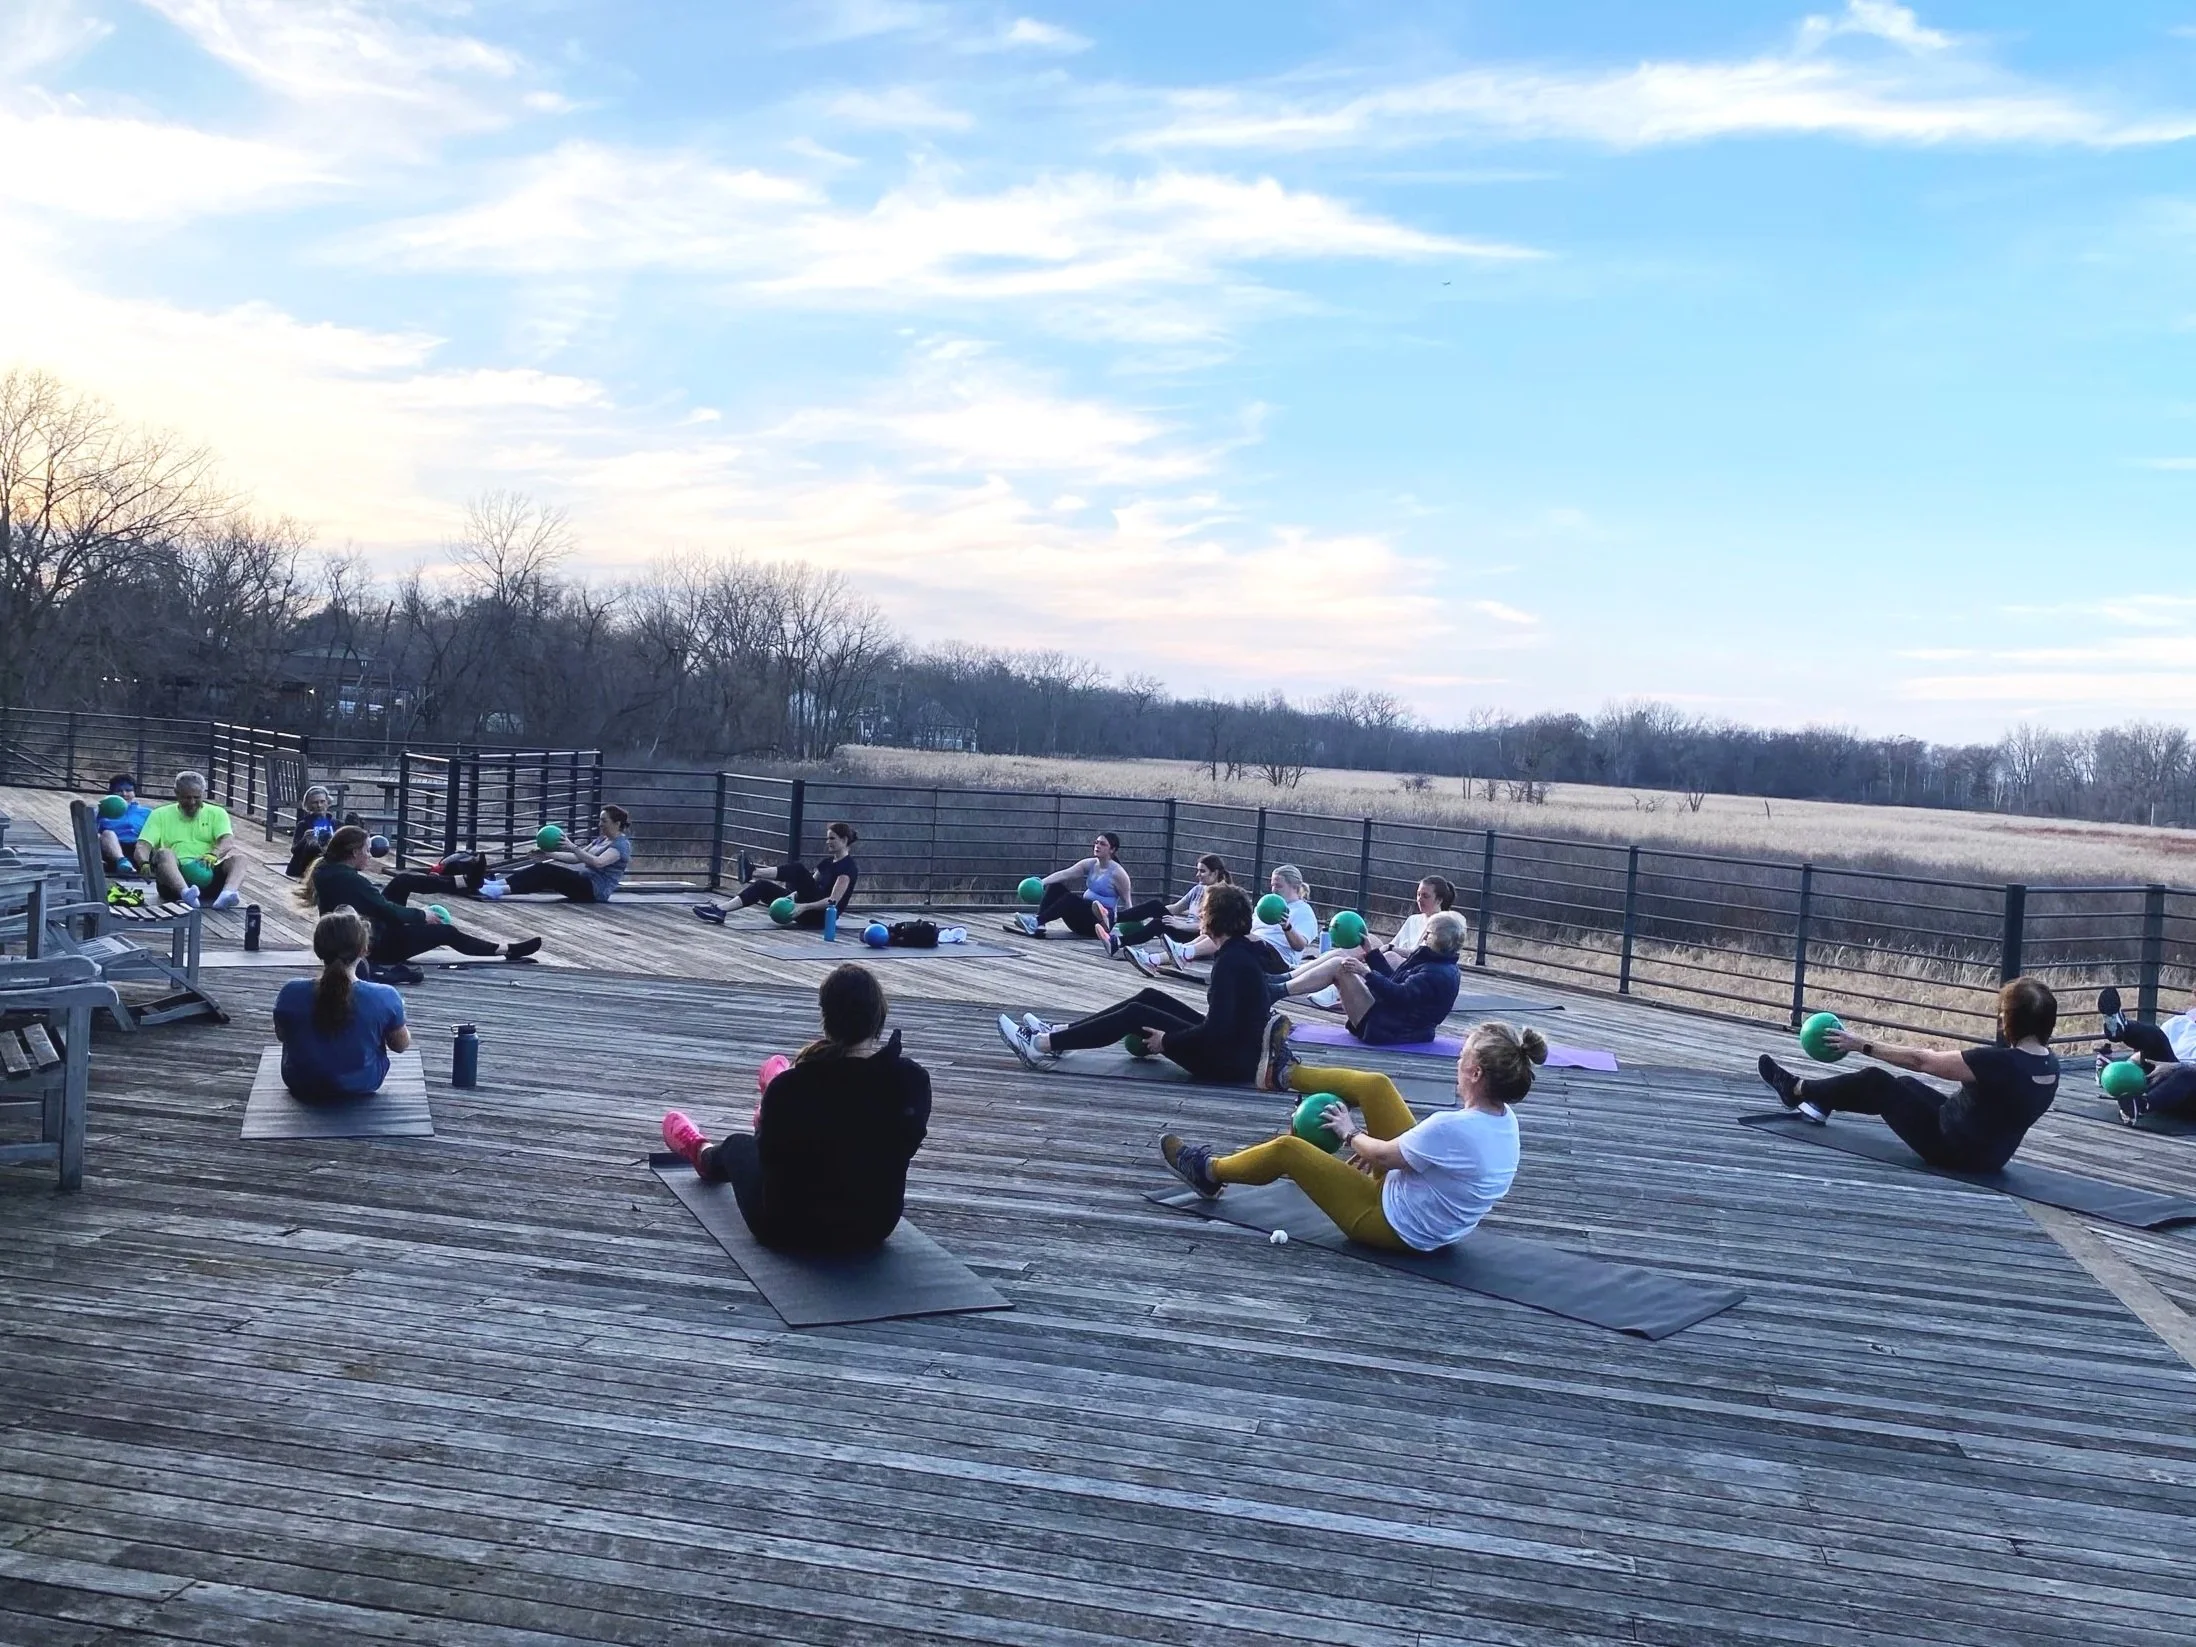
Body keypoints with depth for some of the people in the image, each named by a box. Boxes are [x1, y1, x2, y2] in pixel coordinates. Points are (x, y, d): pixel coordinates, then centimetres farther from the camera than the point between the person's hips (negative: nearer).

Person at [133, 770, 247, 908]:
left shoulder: (216, 813, 17)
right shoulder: (160, 815, 17)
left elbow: (228, 841, -2)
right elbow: (142, 846, 5)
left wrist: (213, 855, -26)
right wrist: (145, 864, -20)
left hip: (208, 873, 1)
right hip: (175, 876, -1)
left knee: (238, 857, -25)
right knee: (163, 853, -30)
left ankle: (227, 893, -57)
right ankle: (186, 892, -58)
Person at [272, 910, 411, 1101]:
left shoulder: (292, 993, -24)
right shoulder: (384, 997, -28)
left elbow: (281, 1036, -3)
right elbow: (401, 1045, -10)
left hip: (302, 1087, 1)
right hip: (362, 1086, -1)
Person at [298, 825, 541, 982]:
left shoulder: (328, 871, 1)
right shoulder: (351, 880, -28)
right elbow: (388, 912, -22)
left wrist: (415, 914, 11)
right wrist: (422, 915, -5)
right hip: (372, 946, -9)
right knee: (446, 932, 1)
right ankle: (508, 950, 8)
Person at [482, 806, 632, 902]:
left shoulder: (621, 844, -11)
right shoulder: (602, 839, 19)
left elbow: (598, 862, -28)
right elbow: (577, 858, 18)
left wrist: (573, 848, -35)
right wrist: (549, 854, 7)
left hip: (595, 890, -9)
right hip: (584, 880, 9)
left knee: (546, 872, -23)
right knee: (542, 868, -9)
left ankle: (500, 890, -33)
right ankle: (494, 884, -18)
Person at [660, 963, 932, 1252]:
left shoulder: (791, 1087, -26)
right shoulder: (914, 1080, -18)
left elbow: (771, 1155, -8)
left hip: (795, 1229, -3)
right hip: (877, 1225, 4)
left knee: (738, 1144, 29)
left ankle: (703, 1154, 66)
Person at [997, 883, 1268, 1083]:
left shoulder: (1230, 961, -22)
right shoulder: (1243, 950, 8)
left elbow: (1216, 1029, -28)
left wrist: (1167, 1041, -17)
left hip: (1229, 1062, -9)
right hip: (1238, 1049, 9)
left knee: (1135, 1015, -7)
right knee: (1150, 997, 11)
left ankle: (1042, 1046, 0)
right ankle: (1057, 1035, 17)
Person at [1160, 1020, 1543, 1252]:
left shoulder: (1454, 1128, -35)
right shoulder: (1504, 1118, -9)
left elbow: (1384, 1155, -19)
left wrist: (1349, 1134, 0)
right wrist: (1371, 1142, 6)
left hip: (1396, 1227, -8)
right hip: (1432, 1219, 8)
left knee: (1287, 1149, -1)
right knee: (1375, 1086, 6)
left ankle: (1209, 1171, 28)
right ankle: (1285, 1075, 31)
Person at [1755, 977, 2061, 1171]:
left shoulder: (2001, 1062, -28)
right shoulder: (2047, 1064, -5)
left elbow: (1920, 1060, -20)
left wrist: (1863, 1045, -11)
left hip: (1954, 1149, -8)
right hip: (1987, 1154, 8)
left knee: (1876, 1082, 5)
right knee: (1905, 1086, 23)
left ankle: (1797, 1091, 24)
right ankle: (1818, 1102, 36)